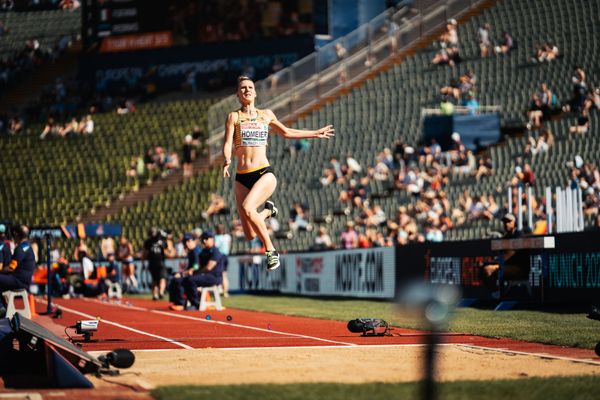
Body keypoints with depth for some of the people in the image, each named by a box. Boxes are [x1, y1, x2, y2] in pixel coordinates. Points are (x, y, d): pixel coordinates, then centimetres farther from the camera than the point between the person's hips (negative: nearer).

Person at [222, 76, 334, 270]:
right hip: (242, 177, 0)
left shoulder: (266, 114, 14)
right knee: (250, 235, -6)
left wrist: (315, 133, 37)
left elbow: (286, 132, 30)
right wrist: (227, 161, -28)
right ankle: (268, 211, 29)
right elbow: (228, 143, -6)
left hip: (264, 173, 0)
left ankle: (271, 250, -17)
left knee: (247, 207, -33)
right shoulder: (234, 116, 6)